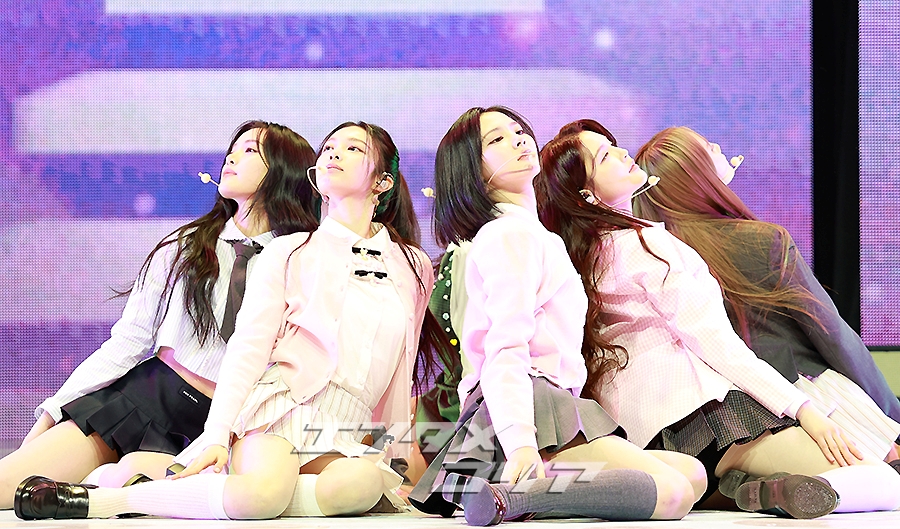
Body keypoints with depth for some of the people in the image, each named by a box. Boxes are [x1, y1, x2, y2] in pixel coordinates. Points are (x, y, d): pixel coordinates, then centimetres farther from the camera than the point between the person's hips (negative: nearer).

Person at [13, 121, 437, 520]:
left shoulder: (415, 268, 18)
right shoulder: (288, 252, 12)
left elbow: (399, 377, 22)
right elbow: (248, 346, 0)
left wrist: (397, 454, 16)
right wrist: (218, 434, -14)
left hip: (343, 441, 3)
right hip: (277, 408, -3)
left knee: (364, 483, -38)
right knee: (265, 492, -39)